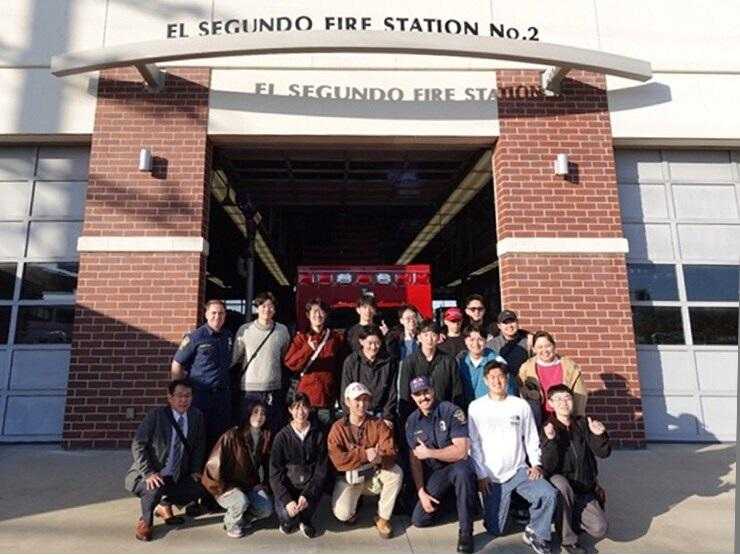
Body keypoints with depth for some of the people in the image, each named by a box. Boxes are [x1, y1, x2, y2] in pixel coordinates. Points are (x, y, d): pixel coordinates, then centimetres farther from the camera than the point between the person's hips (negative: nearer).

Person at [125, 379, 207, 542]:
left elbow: (199, 446, 8)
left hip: (176, 478, 5)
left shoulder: (197, 416, -3)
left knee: (201, 487, -13)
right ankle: (145, 521, -2)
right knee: (157, 487, -34)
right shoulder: (156, 415, -16)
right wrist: (149, 473, -26)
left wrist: (195, 470, -2)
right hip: (149, 477, -5)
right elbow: (138, 445, -18)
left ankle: (165, 505, 14)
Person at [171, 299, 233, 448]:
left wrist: (228, 388, 9)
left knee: (221, 436, 10)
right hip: (200, 395, -4)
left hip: (223, 395, 4)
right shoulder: (195, 337, -6)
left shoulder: (228, 336, 8)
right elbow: (176, 365, -4)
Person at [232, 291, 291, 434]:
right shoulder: (245, 330, 0)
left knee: (273, 430, 8)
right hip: (249, 389, -1)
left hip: (274, 390, 1)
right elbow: (235, 357, 5)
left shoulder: (282, 330, 4)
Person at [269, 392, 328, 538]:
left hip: (309, 483, 1)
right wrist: (287, 500, -21)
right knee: (287, 514, -25)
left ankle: (304, 520, 9)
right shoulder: (282, 436, -5)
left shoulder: (318, 433, -3)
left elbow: (321, 469, -5)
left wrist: (307, 495, -18)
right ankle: (287, 519, 16)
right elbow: (275, 473, -8)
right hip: (287, 485, -1)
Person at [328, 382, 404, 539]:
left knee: (396, 472, -27)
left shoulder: (378, 424, -5)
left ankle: (383, 518, -7)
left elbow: (390, 452, -15)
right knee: (342, 514, -24)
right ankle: (353, 503, 14)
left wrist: (379, 456, -38)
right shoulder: (338, 428, -10)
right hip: (349, 477, -1)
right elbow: (338, 459, -21)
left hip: (374, 475, 2)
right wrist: (364, 454, -30)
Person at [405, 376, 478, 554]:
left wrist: (429, 452, -20)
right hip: (434, 472, 5)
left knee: (462, 471, -40)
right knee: (419, 520, -4)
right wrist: (421, 492, -7)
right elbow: (415, 459, 0)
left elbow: (461, 451, -25)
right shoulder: (412, 421, -3)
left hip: (457, 465, -4)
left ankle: (466, 532, -21)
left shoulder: (452, 411, -19)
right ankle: (442, 499, 27)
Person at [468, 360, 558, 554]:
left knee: (550, 494, -25)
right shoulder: (476, 407, -3)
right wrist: (481, 474, -6)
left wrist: (535, 463, -3)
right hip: (492, 477, -1)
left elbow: (531, 438, 10)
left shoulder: (521, 405, 3)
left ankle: (535, 533, 0)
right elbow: (473, 444, -2)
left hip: (519, 471, 2)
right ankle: (505, 503, 26)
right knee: (494, 530, -4)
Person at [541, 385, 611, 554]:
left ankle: (570, 517, 17)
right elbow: (548, 467, -20)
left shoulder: (582, 424, 2)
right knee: (559, 481, -37)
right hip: (560, 489, -3)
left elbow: (603, 453, -3)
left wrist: (599, 435, -24)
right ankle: (568, 539, -16)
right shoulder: (548, 429, -10)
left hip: (585, 490, 3)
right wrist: (550, 441, -38)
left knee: (599, 530, -17)